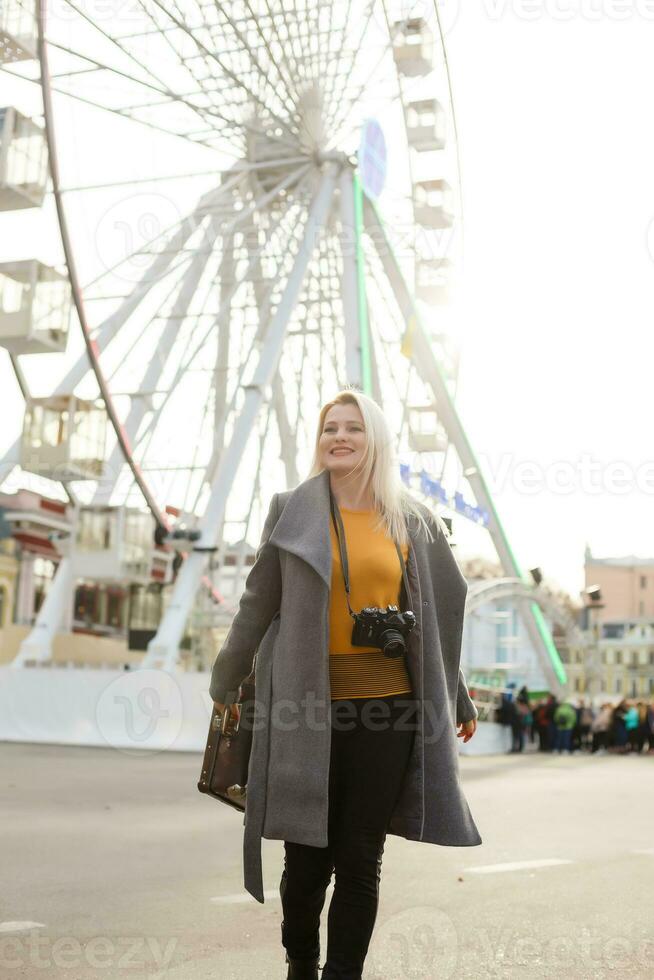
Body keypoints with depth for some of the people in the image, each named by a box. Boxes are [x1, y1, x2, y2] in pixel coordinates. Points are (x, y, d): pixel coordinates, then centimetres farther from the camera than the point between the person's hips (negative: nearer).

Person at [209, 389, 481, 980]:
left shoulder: (413, 521, 7)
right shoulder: (293, 512, 3)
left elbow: (437, 615, 14)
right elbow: (258, 605, 8)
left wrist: (458, 699, 20)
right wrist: (225, 684, 14)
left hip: (387, 708, 1)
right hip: (308, 709, -1)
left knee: (360, 860, 4)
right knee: (307, 858, 4)